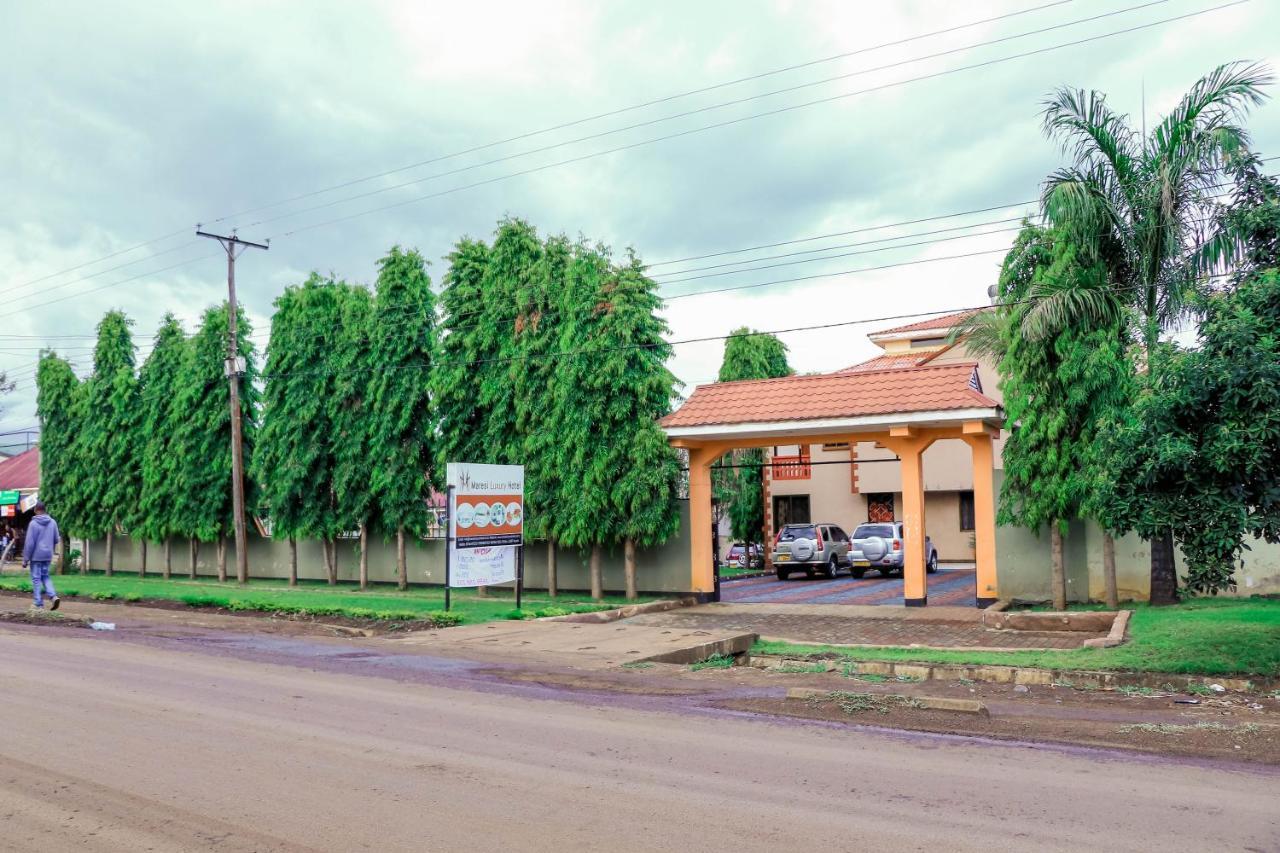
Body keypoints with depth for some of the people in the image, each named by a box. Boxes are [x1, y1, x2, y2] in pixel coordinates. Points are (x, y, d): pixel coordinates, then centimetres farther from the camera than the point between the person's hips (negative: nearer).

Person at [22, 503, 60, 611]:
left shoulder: (33, 523, -12)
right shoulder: (53, 522, 3)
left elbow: (29, 543, -12)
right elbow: (56, 540, 9)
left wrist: (25, 559, -7)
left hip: (36, 556, -5)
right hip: (48, 556, 5)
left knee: (36, 579, 3)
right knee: (45, 576, 17)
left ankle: (39, 605, 4)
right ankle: (53, 596, -3)